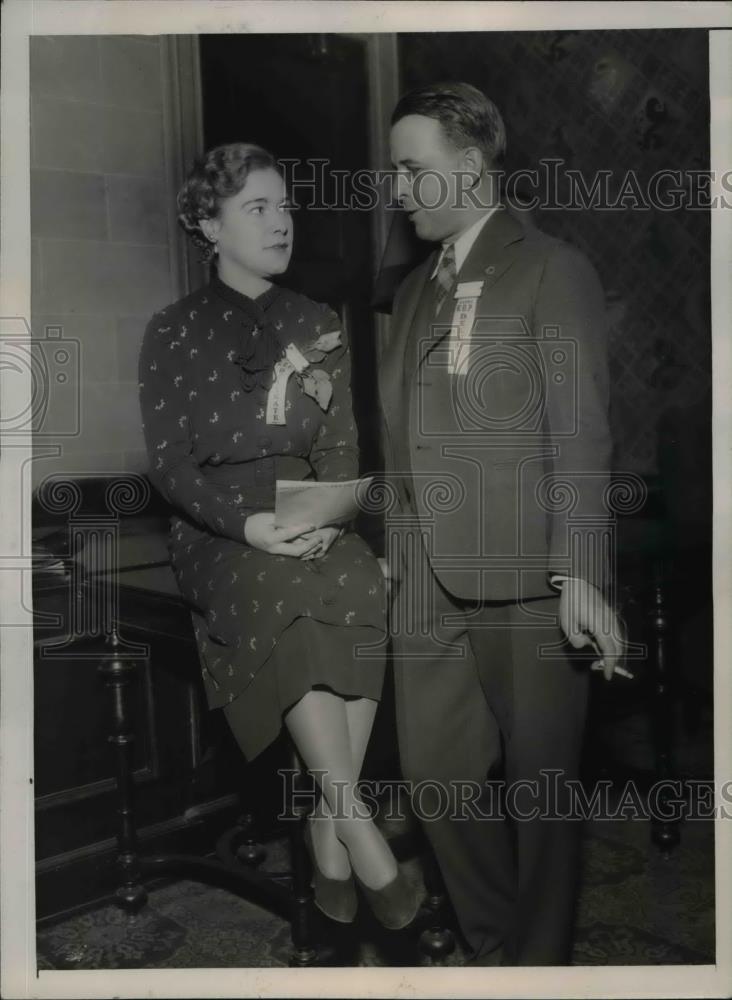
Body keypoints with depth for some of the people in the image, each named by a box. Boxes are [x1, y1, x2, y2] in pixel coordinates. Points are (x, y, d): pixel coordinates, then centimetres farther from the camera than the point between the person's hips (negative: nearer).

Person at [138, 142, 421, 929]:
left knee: (362, 591, -22)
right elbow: (169, 464, -3)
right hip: (217, 530, -3)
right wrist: (249, 523, -18)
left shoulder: (319, 326, 13)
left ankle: (328, 829, -9)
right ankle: (359, 830, -21)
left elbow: (339, 447, 10)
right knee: (285, 599, -29)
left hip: (308, 520, 4)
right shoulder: (172, 333, 2)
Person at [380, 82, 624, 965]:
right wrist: (393, 553, 8)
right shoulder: (414, 291, 19)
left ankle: (542, 963, 26)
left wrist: (578, 576, -16)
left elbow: (580, 436, -8)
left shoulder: (553, 271, -1)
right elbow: (404, 438, 15)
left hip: (523, 577, -6)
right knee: (436, 775, 10)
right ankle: (494, 949, 30)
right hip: (426, 580, 6)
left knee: (539, 787, 6)